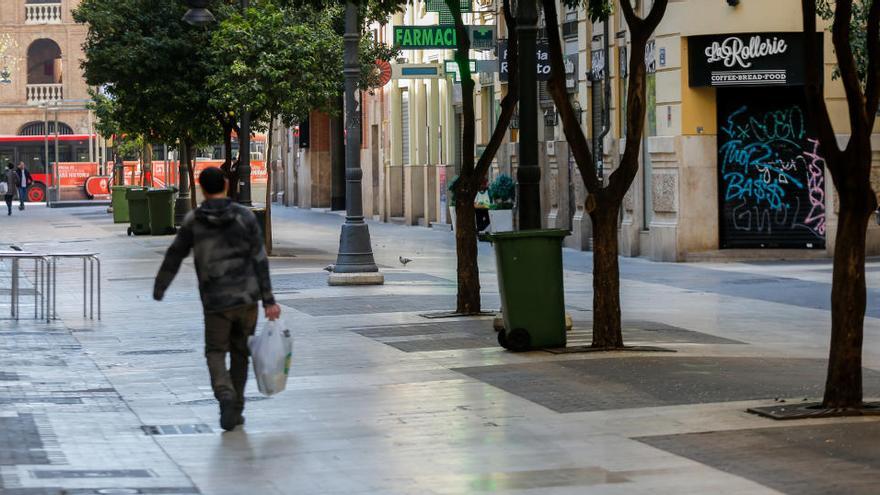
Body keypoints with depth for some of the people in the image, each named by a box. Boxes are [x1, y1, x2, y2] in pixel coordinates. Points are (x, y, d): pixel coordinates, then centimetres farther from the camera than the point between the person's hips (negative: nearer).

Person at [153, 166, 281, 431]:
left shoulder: (193, 220, -3)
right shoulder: (245, 216, -3)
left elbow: (174, 256, 5)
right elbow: (260, 261, -6)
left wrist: (159, 288, 19)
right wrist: (268, 301, -4)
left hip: (216, 300, -1)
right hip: (247, 297, 1)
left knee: (216, 352, 10)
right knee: (240, 352, 17)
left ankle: (225, 395, -17)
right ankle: (236, 409, 20)